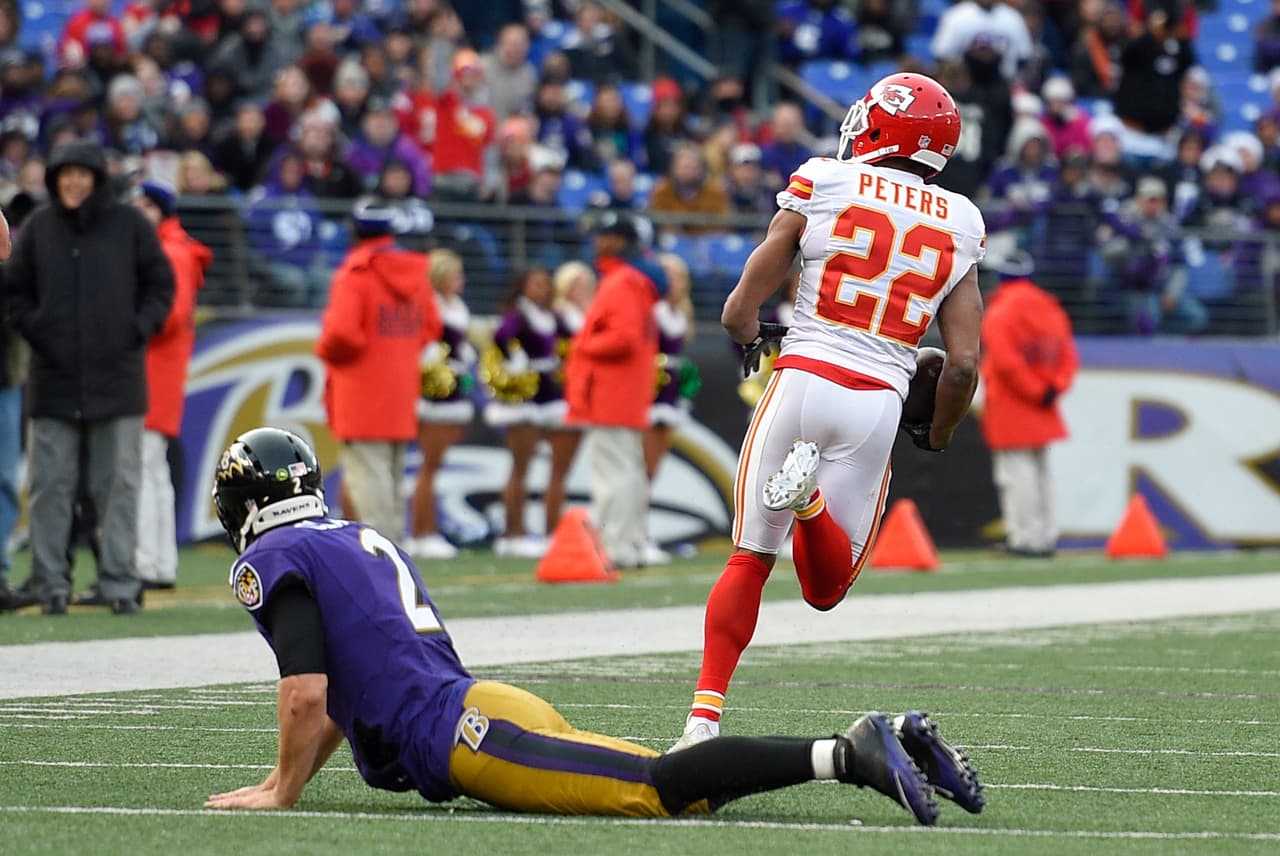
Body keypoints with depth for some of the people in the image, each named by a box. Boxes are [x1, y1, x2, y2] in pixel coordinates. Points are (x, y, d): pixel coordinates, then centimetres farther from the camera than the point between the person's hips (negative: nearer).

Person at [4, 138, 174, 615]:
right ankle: (51, 584, 4)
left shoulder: (129, 224, 3)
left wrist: (139, 329, -3)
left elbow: (161, 284, 8)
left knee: (119, 485, 1)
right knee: (50, 485, 0)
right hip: (54, 379, 1)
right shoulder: (39, 227, 5)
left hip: (118, 377, -1)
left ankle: (120, 583, 4)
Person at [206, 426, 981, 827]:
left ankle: (843, 755, -34)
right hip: (476, 699, 8)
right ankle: (883, 741, -8)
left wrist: (282, 791, 2)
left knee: (656, 788, -20)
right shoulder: (362, 540, 30)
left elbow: (307, 695, -10)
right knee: (679, 788, 3)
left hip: (461, 732, -8)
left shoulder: (275, 558, 2)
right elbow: (341, 697, 38)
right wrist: (288, 777, 37)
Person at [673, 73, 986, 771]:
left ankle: (703, 717, -3)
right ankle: (810, 498, -20)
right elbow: (964, 362, 4)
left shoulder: (820, 188, 1)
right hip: (878, 404, 1)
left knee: (750, 560, 11)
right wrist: (938, 437, 23)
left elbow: (738, 313, 3)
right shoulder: (958, 228, 8)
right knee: (825, 589, 13)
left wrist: (755, 342, 27)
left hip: (803, 380, -1)